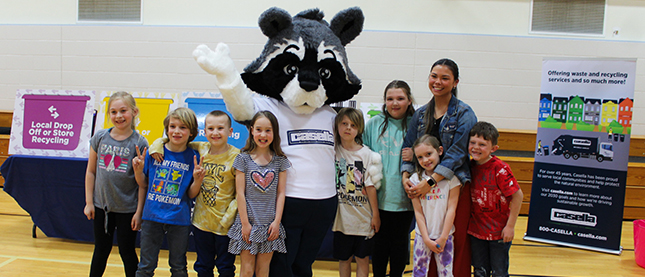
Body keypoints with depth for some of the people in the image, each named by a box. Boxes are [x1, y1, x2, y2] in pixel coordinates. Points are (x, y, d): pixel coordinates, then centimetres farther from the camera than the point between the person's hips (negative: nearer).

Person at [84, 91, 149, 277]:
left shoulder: (139, 143, -11)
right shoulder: (99, 138, -1)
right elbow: (91, 172, 6)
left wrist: (139, 211, -11)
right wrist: (89, 202, 4)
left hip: (127, 208, -3)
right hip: (101, 205, 3)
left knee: (127, 252, 10)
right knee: (101, 251, 17)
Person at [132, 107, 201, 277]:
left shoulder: (193, 158, -6)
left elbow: (191, 195, -3)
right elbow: (144, 185, 7)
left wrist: (197, 179, -21)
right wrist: (138, 170, -11)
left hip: (179, 219, -1)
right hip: (152, 216, 1)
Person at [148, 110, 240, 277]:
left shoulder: (236, 156, -12)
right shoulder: (200, 149, 0)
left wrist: (229, 217, -17)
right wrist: (159, 143, -3)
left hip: (224, 224, -4)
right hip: (201, 221, 4)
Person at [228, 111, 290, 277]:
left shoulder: (280, 161, 2)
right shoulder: (243, 159, -3)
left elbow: (281, 193, 2)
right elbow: (240, 193, -4)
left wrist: (277, 221, -3)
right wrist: (245, 223, -6)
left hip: (269, 225, 1)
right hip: (248, 222, -1)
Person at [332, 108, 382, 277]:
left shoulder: (367, 154, -4)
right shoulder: (333, 151, 0)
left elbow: (370, 187, -5)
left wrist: (375, 214, -4)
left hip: (363, 216, -1)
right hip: (342, 216, 1)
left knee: (363, 259, 6)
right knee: (343, 259, 11)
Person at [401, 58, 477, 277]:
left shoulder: (464, 114, -4)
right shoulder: (420, 114, 12)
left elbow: (457, 153, -13)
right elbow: (408, 148, 10)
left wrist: (431, 182, -20)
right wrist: (406, 176, -7)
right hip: (425, 188, 4)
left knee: (456, 242, -2)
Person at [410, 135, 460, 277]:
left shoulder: (451, 177, -7)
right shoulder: (415, 179, -3)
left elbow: (451, 209, -7)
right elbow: (418, 212, -3)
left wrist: (443, 238, -9)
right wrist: (427, 239, -7)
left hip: (444, 236, -1)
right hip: (422, 236, 1)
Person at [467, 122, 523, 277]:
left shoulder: (500, 169, -20)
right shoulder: (471, 166, -2)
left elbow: (518, 195, -18)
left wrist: (510, 226, -16)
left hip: (499, 231, -5)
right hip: (476, 230, 5)